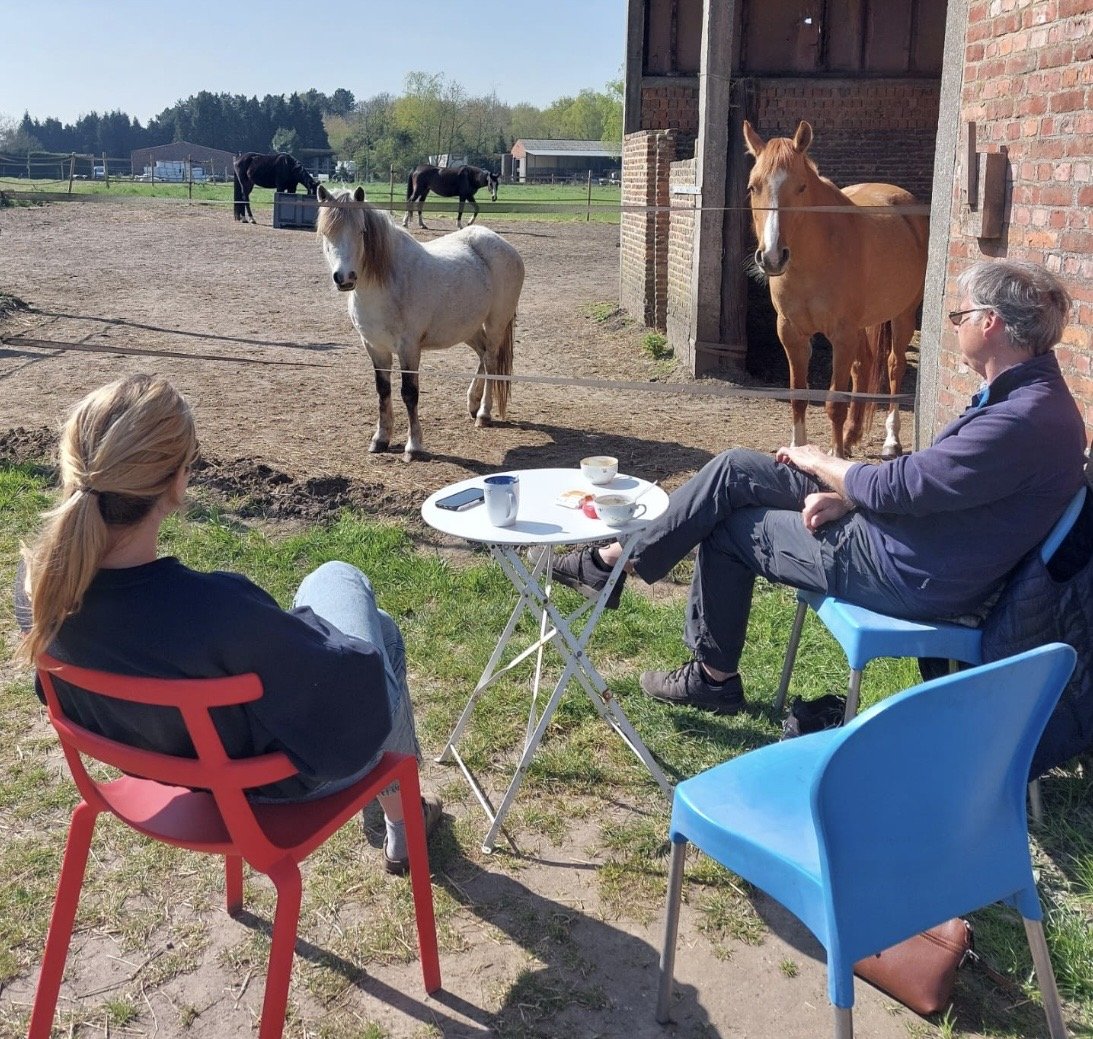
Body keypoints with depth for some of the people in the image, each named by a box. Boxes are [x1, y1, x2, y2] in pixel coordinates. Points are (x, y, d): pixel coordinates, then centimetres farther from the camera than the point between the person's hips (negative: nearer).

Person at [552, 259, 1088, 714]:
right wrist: (843, 497, -3)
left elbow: (896, 487, -24)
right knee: (735, 468, 4)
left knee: (725, 529, -4)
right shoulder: (1022, 393, 7)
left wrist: (817, 463, -6)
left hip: (906, 573, -10)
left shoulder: (1025, 420, -26)